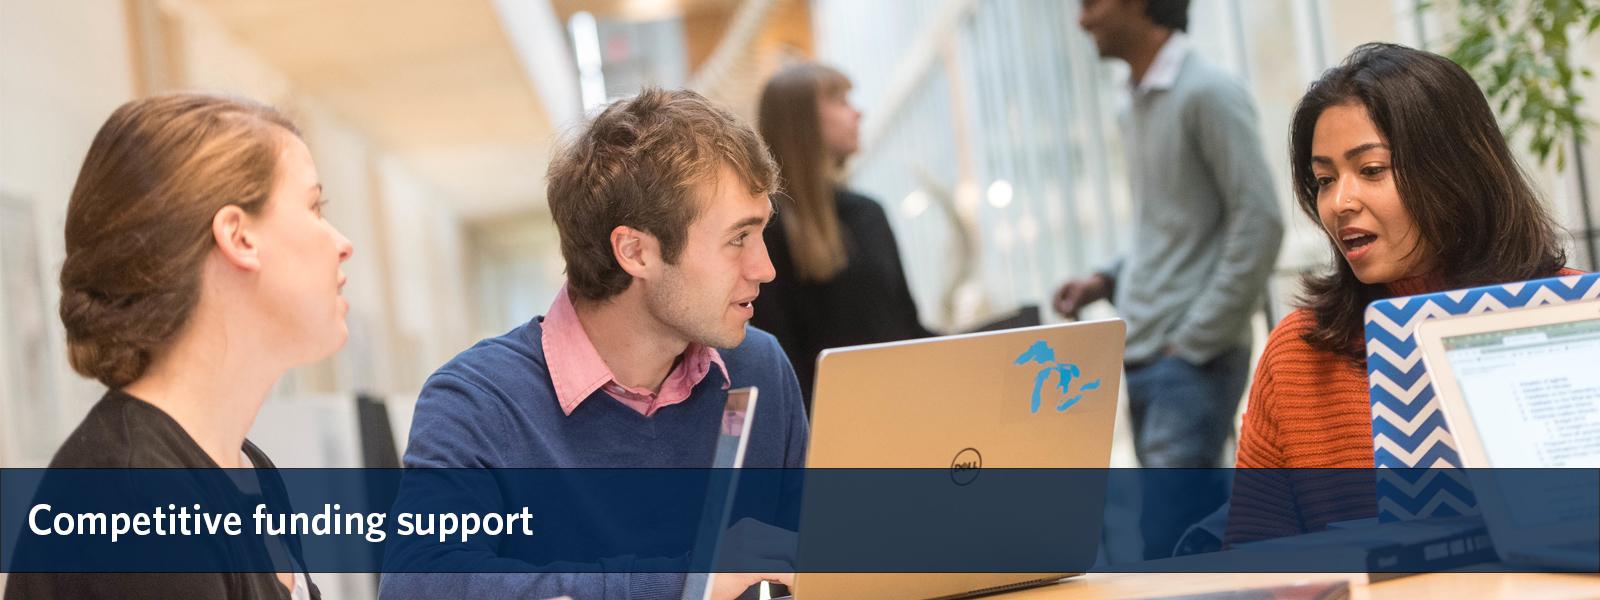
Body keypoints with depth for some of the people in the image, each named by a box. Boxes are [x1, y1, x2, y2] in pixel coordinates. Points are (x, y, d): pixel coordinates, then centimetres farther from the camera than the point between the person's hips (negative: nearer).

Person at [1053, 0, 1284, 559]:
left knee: (1166, 545, -14)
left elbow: (1258, 223, -14)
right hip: (1142, 356, 8)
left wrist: (1197, 342, -15)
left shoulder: (1208, 92, -9)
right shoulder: (1139, 105, 15)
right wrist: (1107, 280, 7)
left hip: (1194, 359, -8)